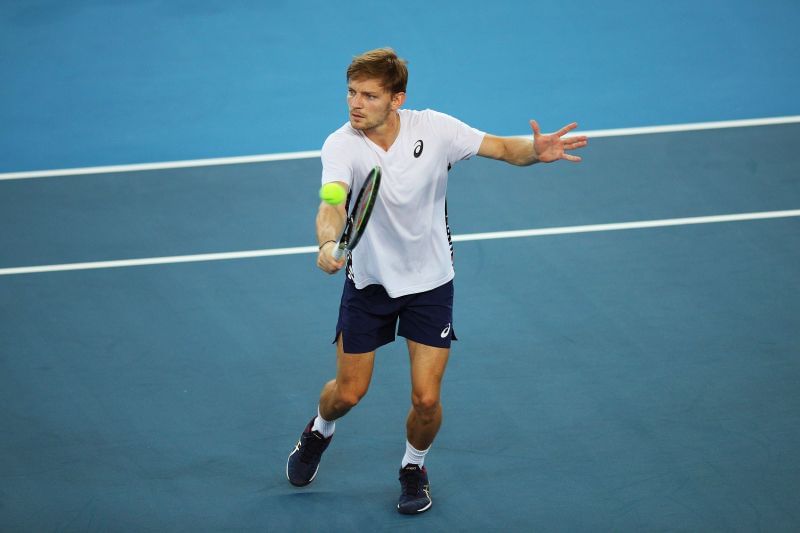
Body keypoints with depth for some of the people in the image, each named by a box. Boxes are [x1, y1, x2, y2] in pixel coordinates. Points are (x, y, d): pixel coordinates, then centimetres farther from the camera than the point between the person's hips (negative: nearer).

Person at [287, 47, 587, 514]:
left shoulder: (434, 129, -18)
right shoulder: (342, 146, -22)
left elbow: (502, 148, -10)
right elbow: (333, 203, -39)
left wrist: (537, 151, -33)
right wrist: (327, 242, -61)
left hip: (429, 282, 0)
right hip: (369, 280, 0)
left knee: (426, 399, -4)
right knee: (348, 392, 9)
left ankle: (414, 467, 27)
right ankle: (320, 431, 45)